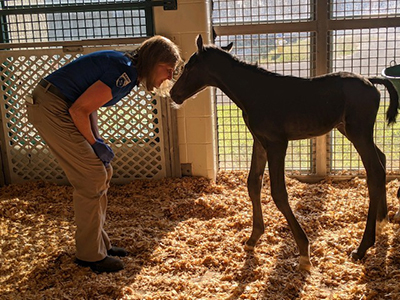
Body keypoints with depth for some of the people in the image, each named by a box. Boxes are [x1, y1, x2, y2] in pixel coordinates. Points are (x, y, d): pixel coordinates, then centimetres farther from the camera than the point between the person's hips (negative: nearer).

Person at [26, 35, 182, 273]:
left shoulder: (128, 69, 8)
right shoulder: (125, 73, -22)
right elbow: (79, 110, -23)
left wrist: (97, 141, 3)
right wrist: (94, 143, -8)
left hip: (61, 108, 10)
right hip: (52, 109, -10)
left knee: (103, 172, 12)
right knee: (92, 177, -8)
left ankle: (100, 243, 23)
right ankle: (90, 254, 5)